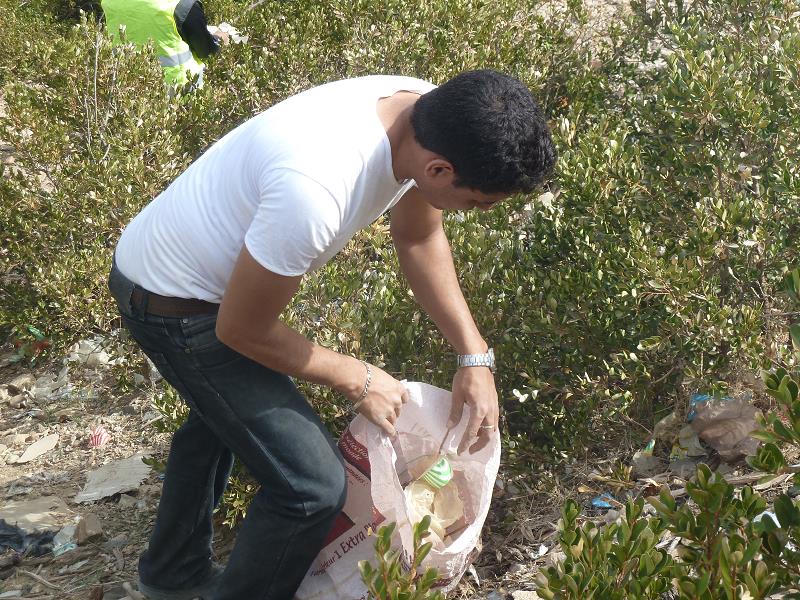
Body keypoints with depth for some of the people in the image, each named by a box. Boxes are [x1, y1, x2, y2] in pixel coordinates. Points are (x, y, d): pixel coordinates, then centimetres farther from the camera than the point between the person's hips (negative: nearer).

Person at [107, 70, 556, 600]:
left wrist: (475, 357, -4)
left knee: (224, 413, 32)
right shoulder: (314, 190, -41)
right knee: (313, 484, -10)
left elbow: (421, 240, 2)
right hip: (173, 305, -9)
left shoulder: (427, 116, -17)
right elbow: (242, 331, -25)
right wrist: (357, 379, -12)